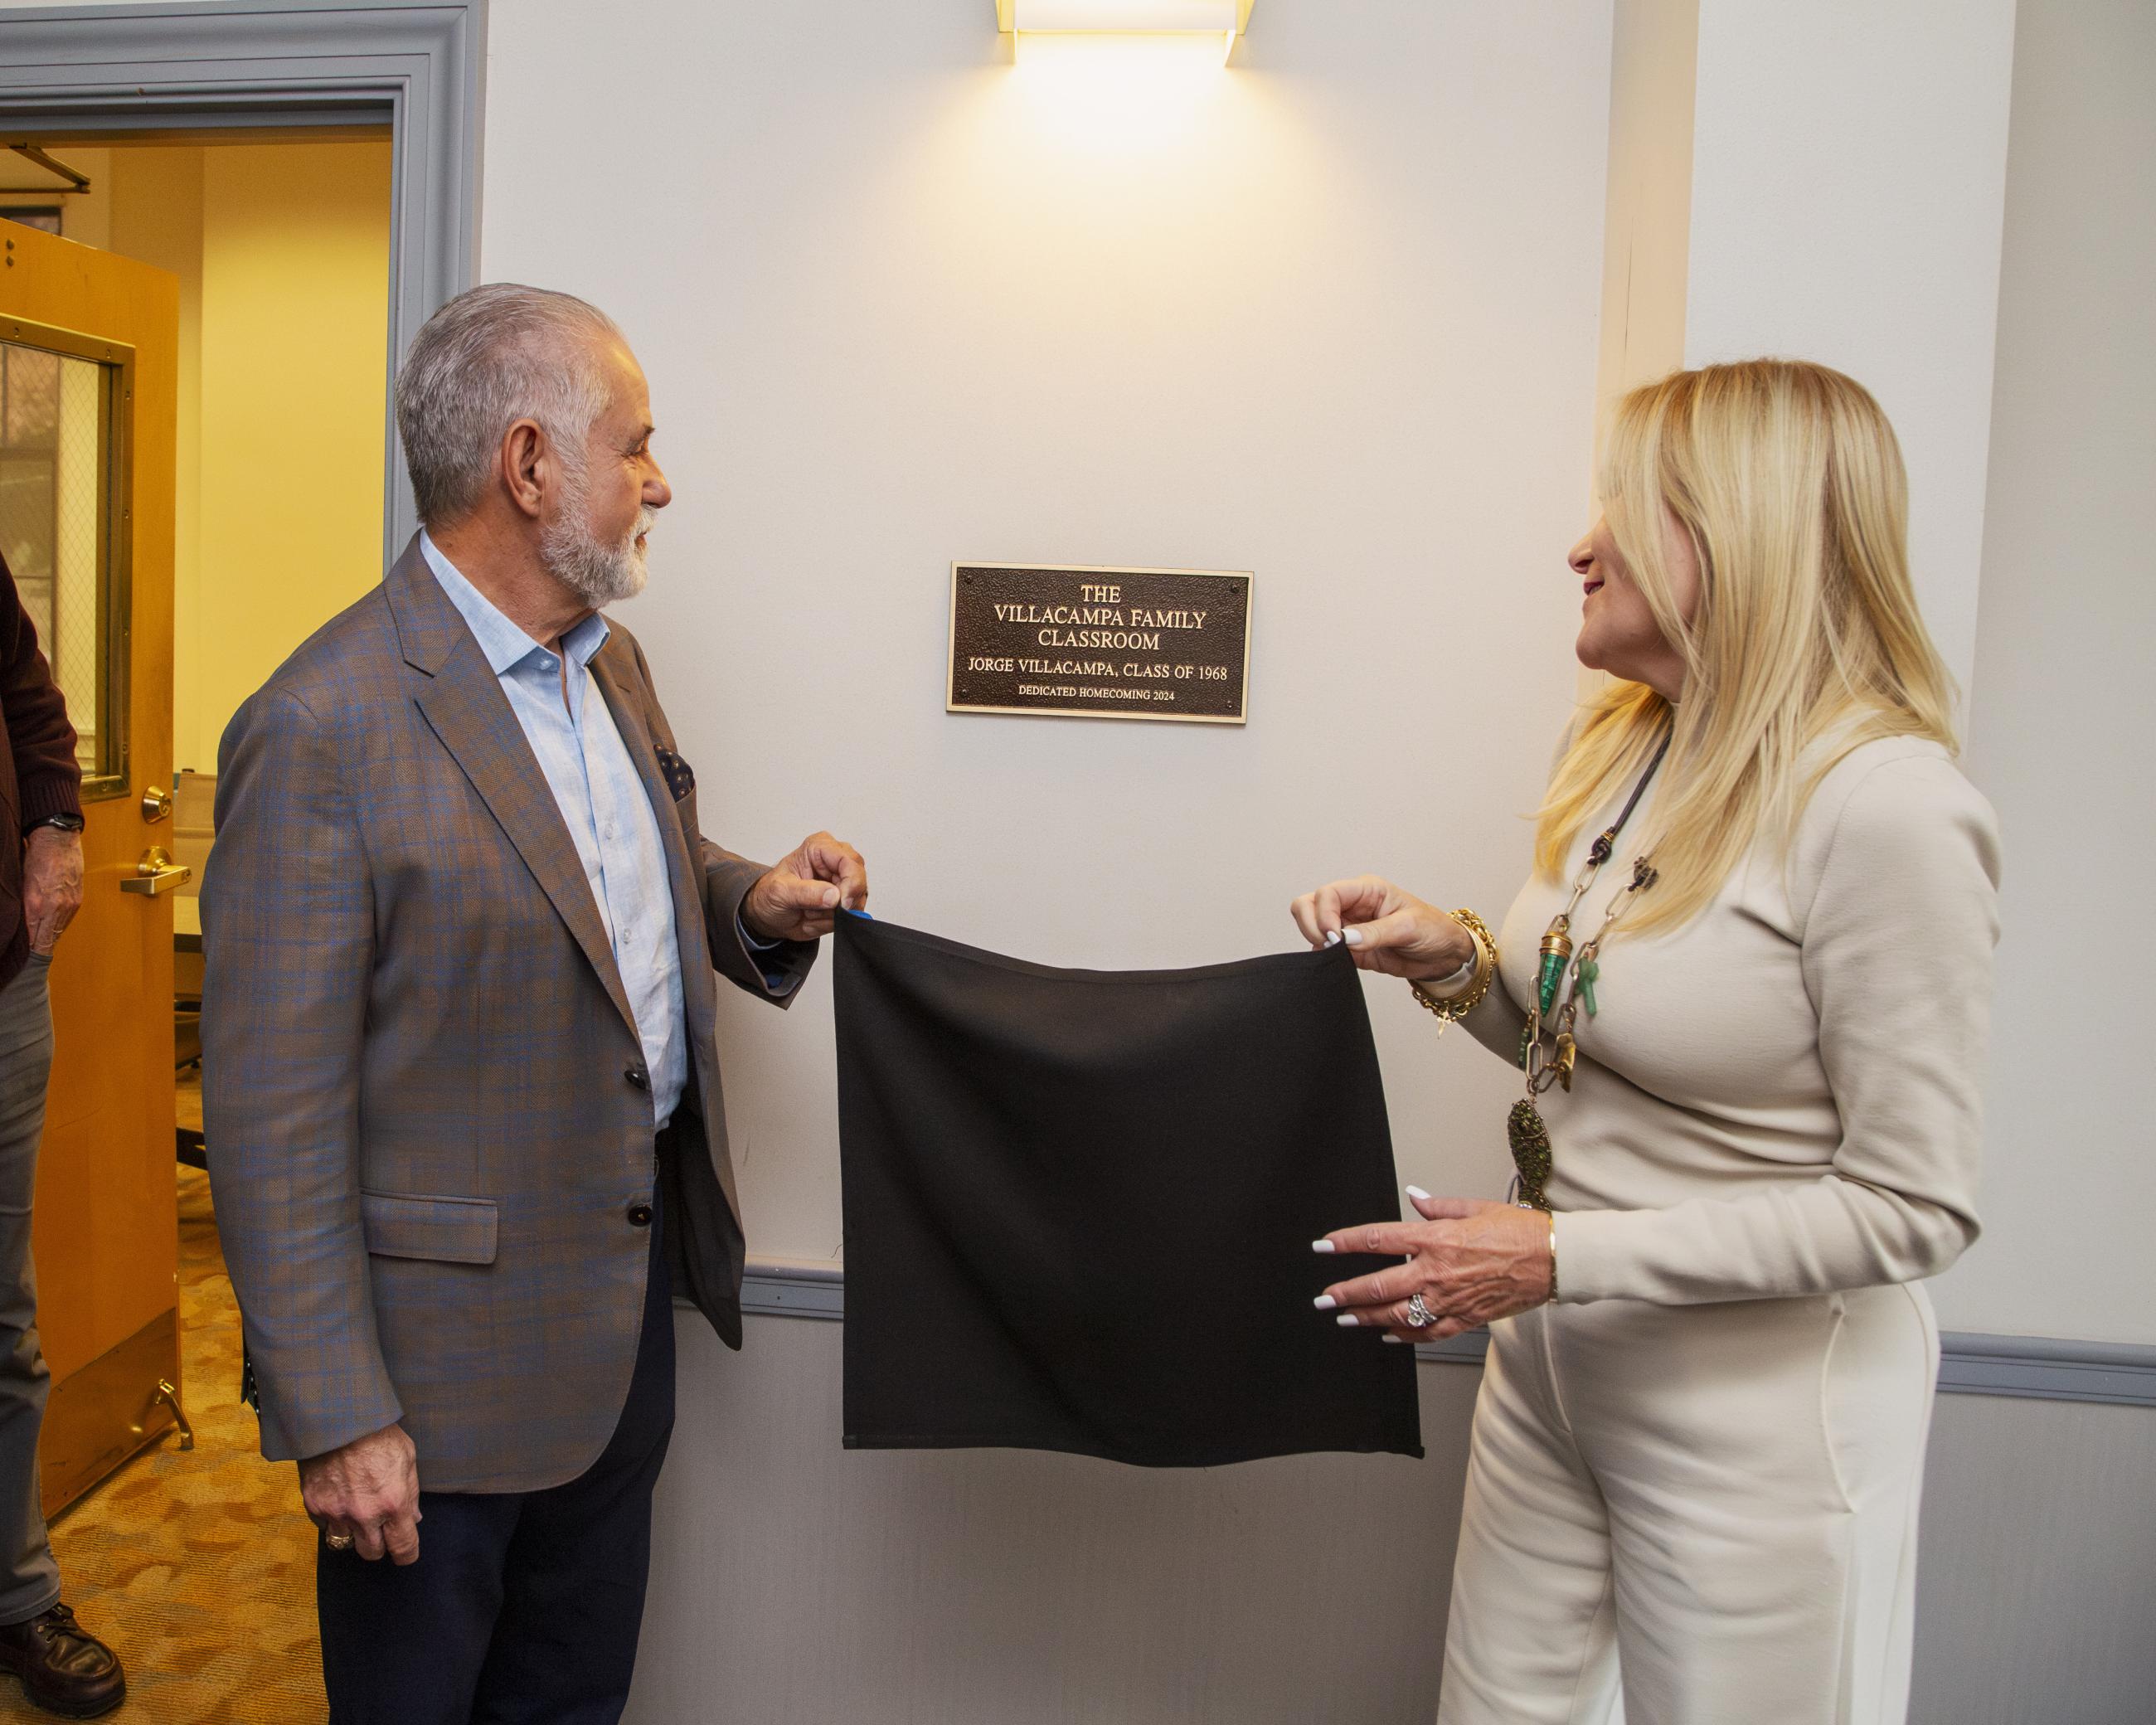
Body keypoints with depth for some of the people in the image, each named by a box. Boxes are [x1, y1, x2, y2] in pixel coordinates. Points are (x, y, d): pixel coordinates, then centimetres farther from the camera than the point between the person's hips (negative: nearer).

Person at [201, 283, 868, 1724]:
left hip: (632, 1285, 7)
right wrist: (336, 1417, -17)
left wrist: (750, 903, -1)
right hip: (449, 1346, -7)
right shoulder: (324, 727, -21)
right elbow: (273, 1111, -20)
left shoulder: (612, 659, 5)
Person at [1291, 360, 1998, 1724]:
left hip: (1754, 1416, -7)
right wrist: (1453, 958, -6)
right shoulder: (1624, 748, 3)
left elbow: (1915, 1208, -20)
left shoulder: (1884, 806, -22)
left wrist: (1565, 1254, -23)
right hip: (1548, 1370, 7)